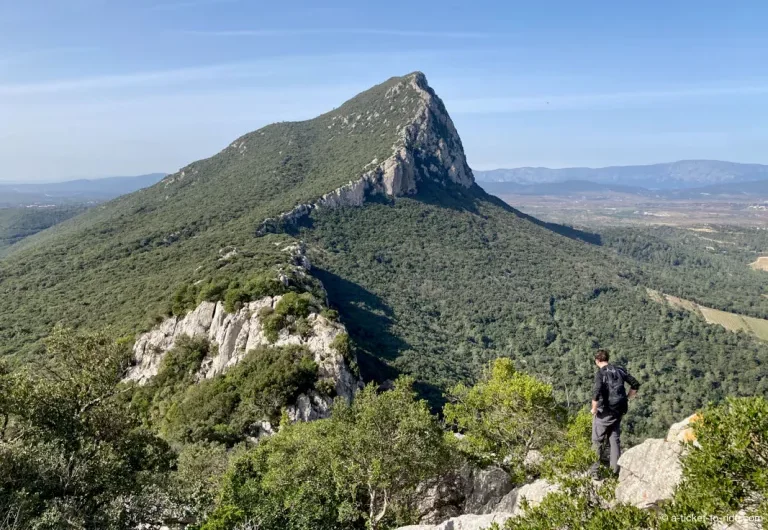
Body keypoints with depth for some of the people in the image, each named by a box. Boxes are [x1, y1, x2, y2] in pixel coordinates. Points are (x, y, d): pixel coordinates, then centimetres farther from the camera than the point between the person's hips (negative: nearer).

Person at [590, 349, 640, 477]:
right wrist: (626, 399, 15)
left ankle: (595, 470, 9)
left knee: (597, 440, 6)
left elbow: (596, 392, -27)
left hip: (604, 412, -6)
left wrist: (594, 408, -14)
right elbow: (635, 384, 10)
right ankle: (616, 469, 19)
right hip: (619, 411, 6)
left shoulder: (600, 373, -14)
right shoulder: (620, 370, 5)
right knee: (614, 439, 17)